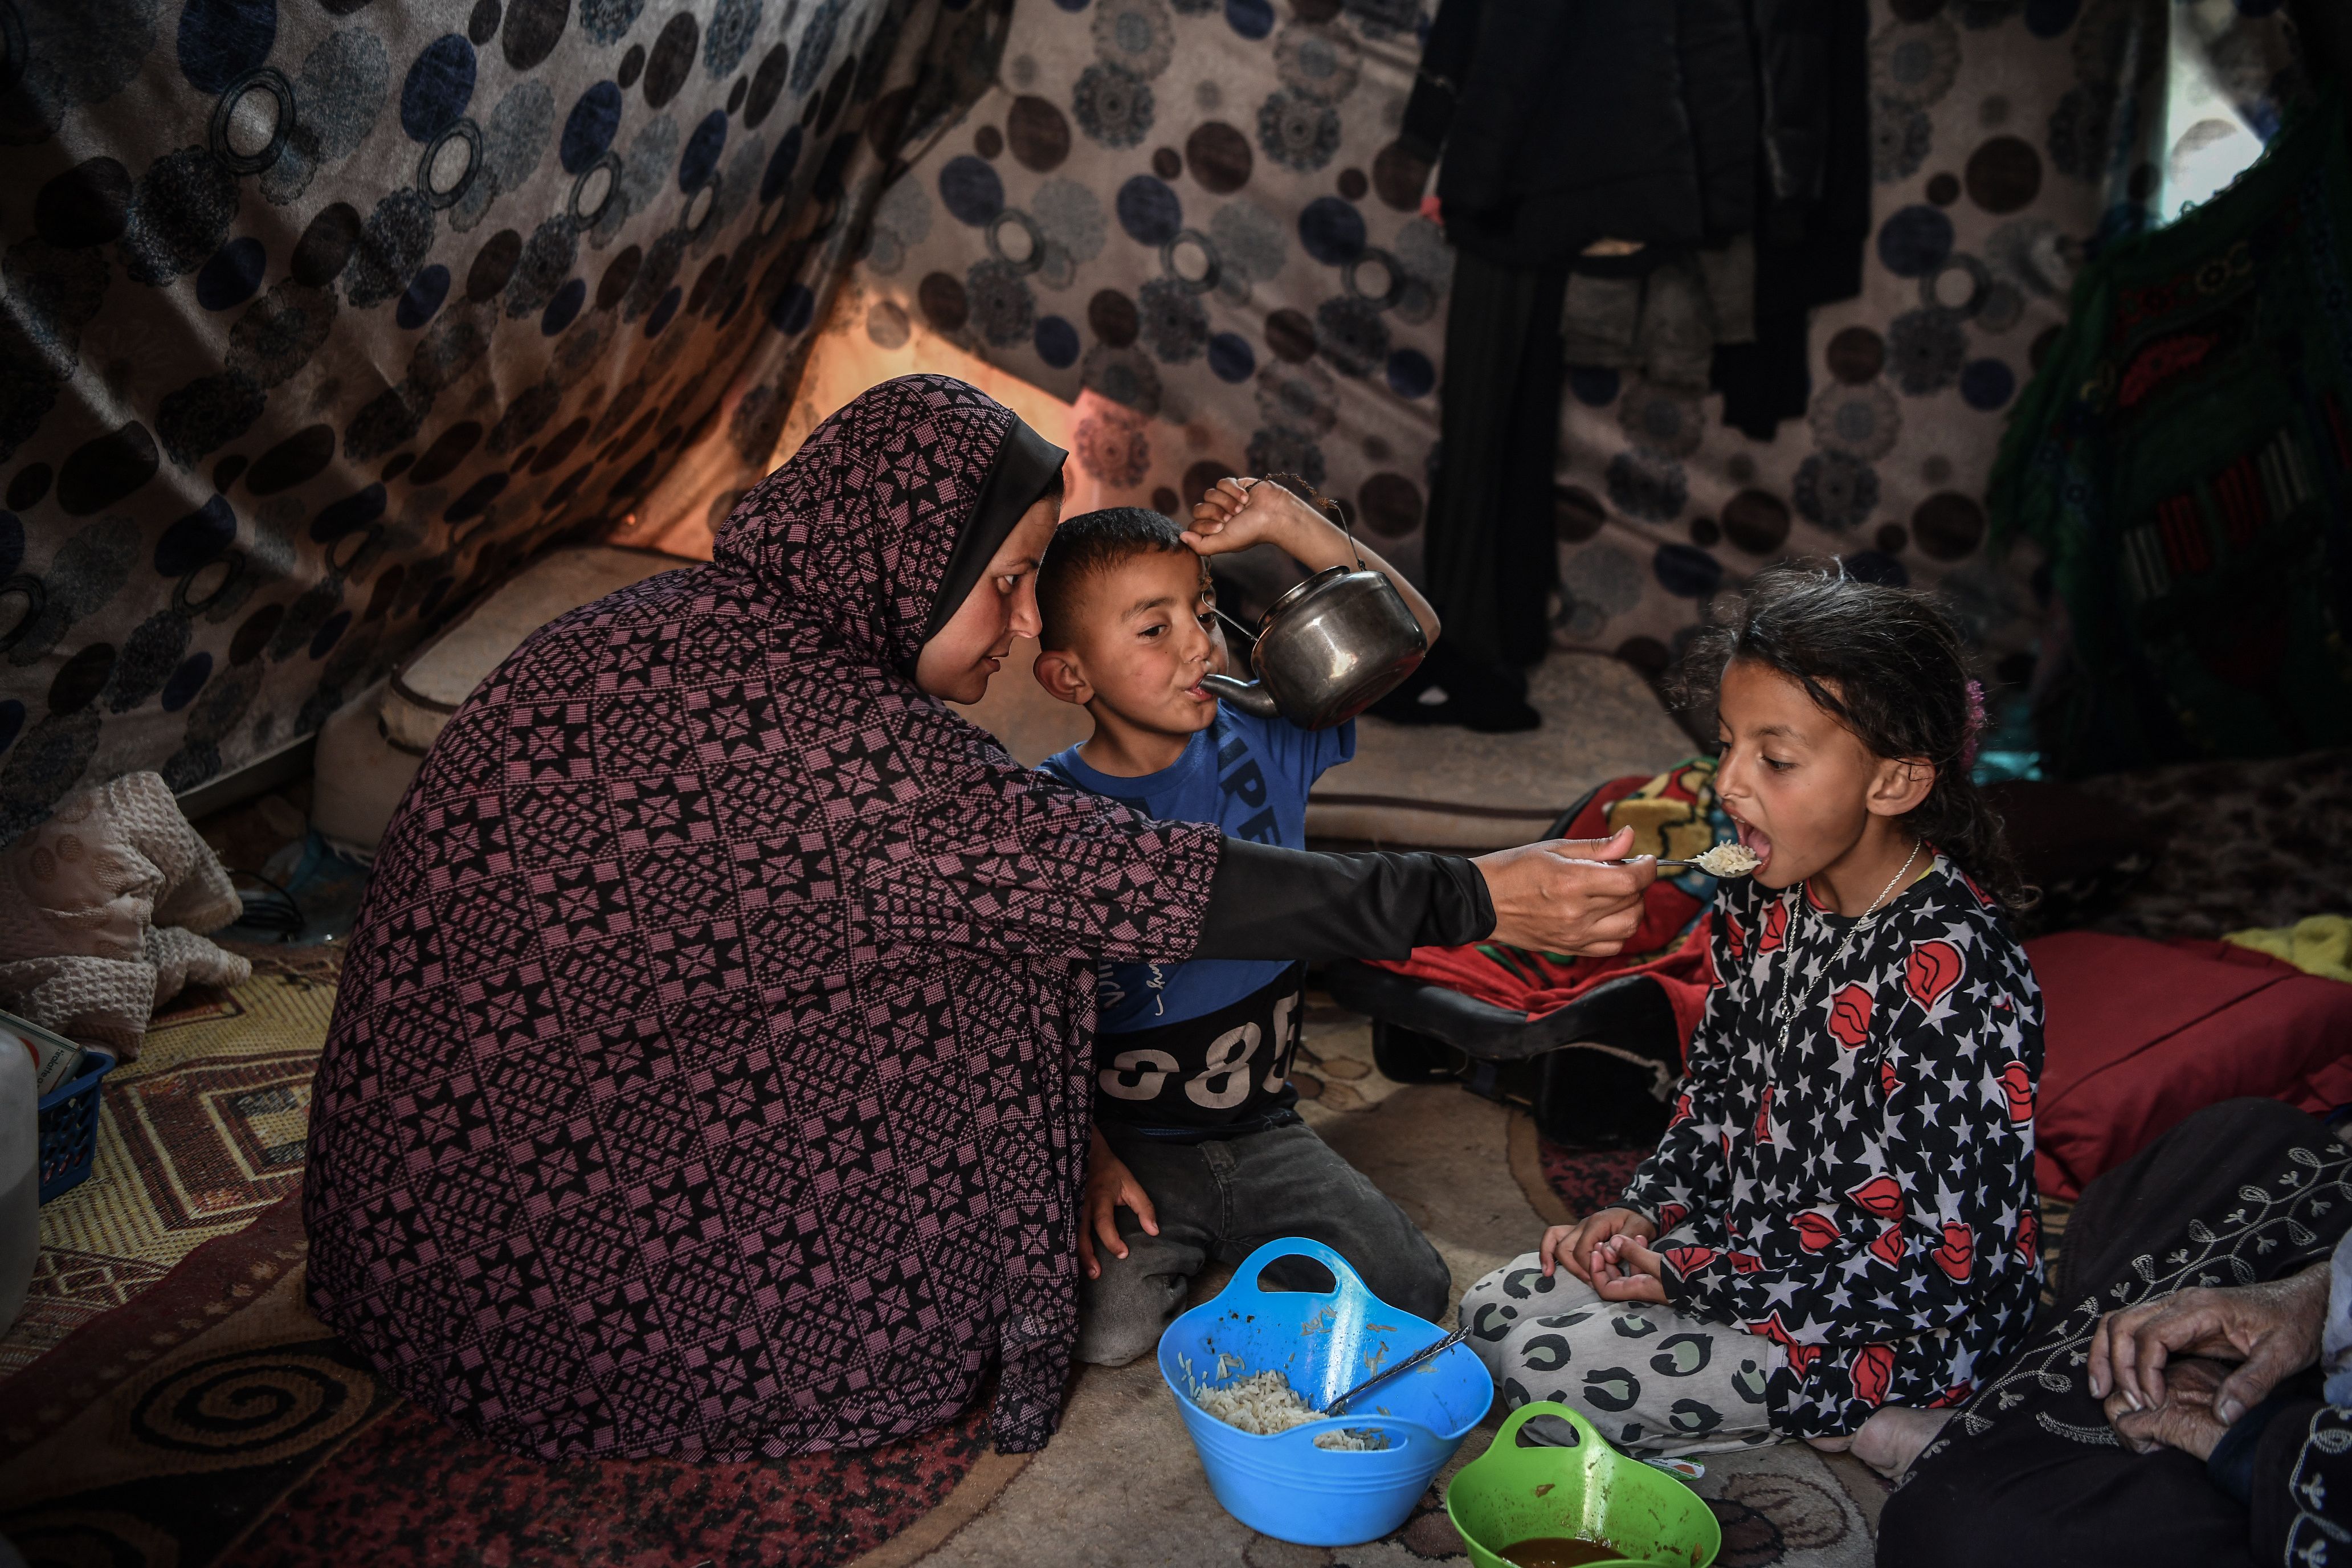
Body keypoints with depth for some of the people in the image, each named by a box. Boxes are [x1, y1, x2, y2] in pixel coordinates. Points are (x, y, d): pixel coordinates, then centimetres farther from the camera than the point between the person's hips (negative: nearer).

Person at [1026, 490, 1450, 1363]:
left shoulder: (1260, 744, -2)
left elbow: (1409, 632, -2)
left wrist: (1291, 527, -15)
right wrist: (1086, 1156, -15)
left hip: (1263, 1128, 3)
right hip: (1128, 1141, -3)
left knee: (1412, 1293, -11)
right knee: (1110, 1334, -25)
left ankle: (1259, 1254, 16)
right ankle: (1171, 1250, 8)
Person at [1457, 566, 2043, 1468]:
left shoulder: (1952, 971, -27)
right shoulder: (1762, 901, -2)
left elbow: (1942, 1263, -25)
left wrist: (1692, 1275, -21)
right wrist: (1645, 1213, -3)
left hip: (1895, 1331, -9)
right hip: (1753, 1248, 9)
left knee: (1546, 1366, -16)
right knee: (1495, 1311, 4)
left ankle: (1858, 1427, -4)